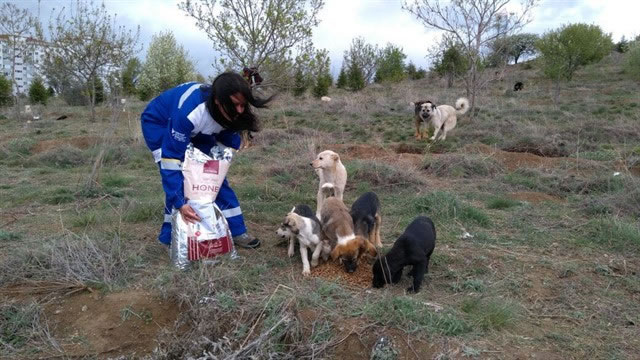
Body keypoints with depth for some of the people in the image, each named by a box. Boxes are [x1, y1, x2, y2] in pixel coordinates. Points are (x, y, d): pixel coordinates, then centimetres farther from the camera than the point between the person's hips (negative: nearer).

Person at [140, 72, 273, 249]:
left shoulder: (231, 112, -25)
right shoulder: (188, 113, -44)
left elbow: (230, 140, -6)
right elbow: (173, 158, -41)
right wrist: (180, 203, -44)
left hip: (195, 131, 6)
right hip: (159, 124, -5)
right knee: (180, 176, -19)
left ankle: (235, 231, 8)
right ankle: (171, 237, -3)